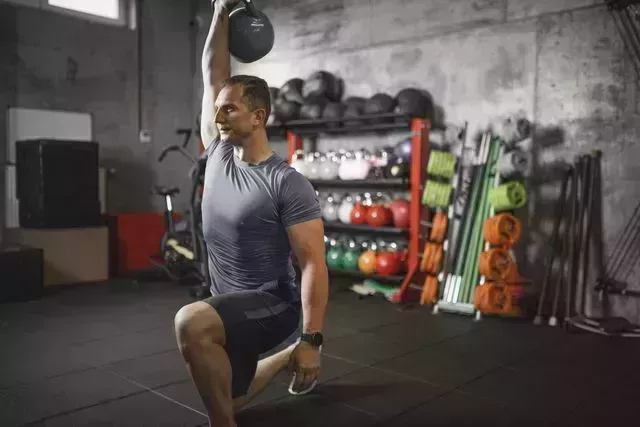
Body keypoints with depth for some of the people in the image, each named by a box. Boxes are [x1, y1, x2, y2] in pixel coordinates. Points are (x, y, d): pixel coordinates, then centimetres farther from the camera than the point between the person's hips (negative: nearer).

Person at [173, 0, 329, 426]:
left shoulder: (288, 184, -19)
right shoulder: (219, 155, 1)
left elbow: (313, 262, -21)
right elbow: (213, 73, 5)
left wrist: (311, 340, -25)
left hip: (272, 306, -8)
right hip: (231, 306, 8)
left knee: (191, 323, -38)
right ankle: (286, 357, 49)